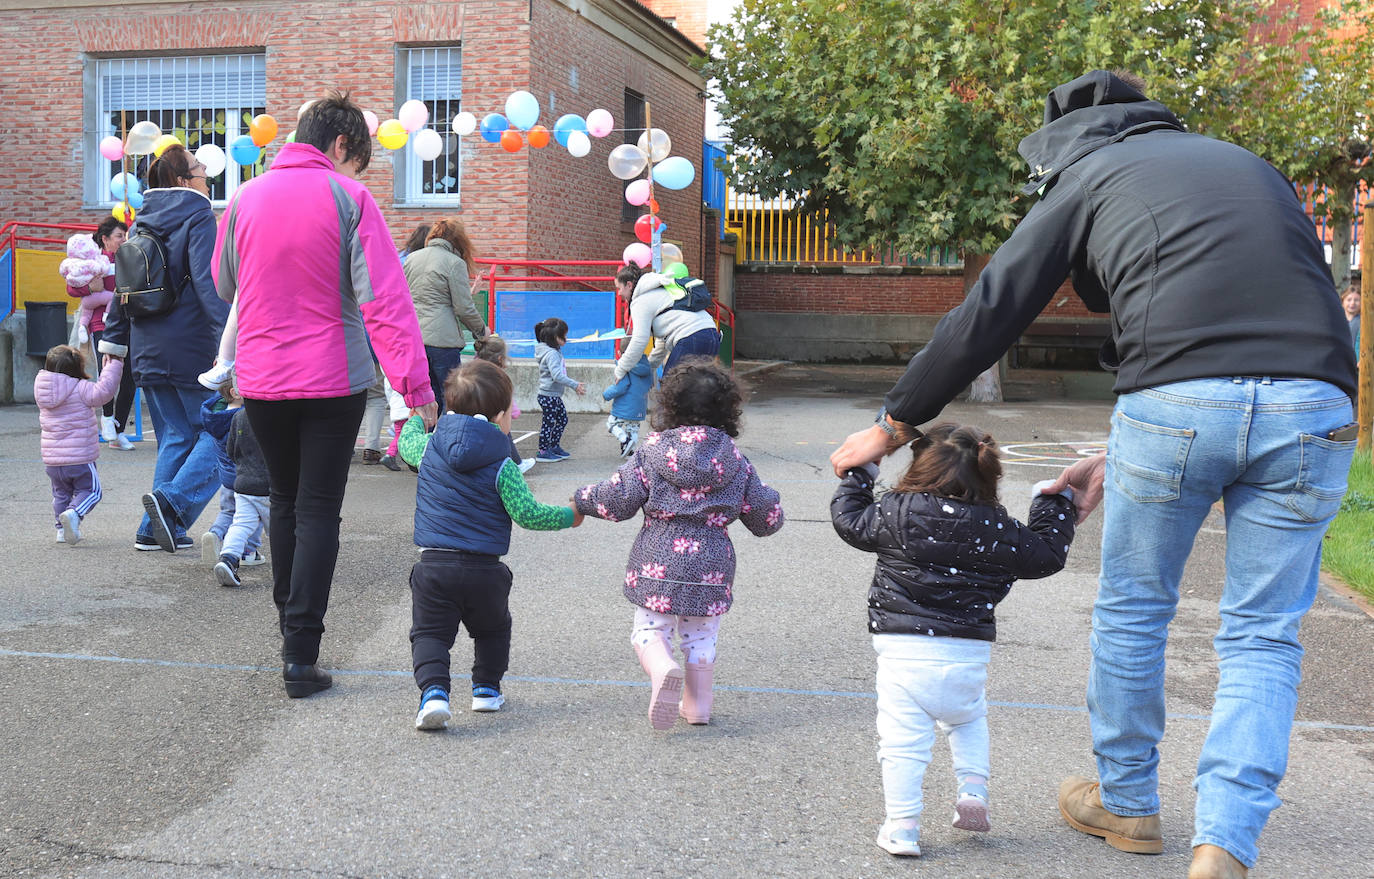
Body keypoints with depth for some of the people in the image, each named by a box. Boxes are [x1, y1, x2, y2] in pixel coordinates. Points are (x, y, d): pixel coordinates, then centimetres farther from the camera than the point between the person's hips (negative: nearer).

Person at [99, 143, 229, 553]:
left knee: (175, 436, 13)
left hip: (149, 351, 8)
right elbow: (208, 282, -20)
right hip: (191, 350, -7)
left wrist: (115, 341, 25)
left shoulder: (143, 222, 15)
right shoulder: (199, 218, -8)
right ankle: (174, 500, -18)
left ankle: (155, 529, 9)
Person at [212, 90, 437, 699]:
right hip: (332, 379, -4)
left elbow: (224, 286, 17)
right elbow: (384, 296, -15)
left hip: (261, 380, 4)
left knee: (285, 501, 20)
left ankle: (289, 626, 29)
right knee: (318, 511, 1)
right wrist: (415, 384, -17)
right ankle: (301, 655, -1)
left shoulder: (246, 197, 3)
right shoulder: (348, 197, -9)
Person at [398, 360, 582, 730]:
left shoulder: (429, 447, 2)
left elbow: (406, 444, 24)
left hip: (433, 564, 1)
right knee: (492, 629, 23)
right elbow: (528, 514, -10)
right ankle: (486, 688, 28)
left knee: (429, 633, 4)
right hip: (484, 570, -1)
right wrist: (569, 516, 5)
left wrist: (415, 419, 44)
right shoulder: (502, 466, -8)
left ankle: (433, 692, -17)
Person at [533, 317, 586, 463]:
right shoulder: (551, 354, -21)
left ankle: (554, 447, 29)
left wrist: (574, 386, 20)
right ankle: (543, 452, 7)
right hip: (548, 395, -10)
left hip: (555, 395, 10)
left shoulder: (555, 351, 12)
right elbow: (557, 375, -31)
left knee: (562, 419, 18)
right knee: (548, 422, -2)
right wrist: (575, 385, -30)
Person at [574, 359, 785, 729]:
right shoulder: (736, 461, 1)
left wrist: (582, 499, 12)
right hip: (711, 565, 2)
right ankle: (698, 705, 21)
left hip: (658, 561, -2)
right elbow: (767, 519, 5)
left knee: (649, 629, 8)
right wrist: (769, 497, 28)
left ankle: (663, 668, -22)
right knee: (701, 636, 18)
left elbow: (619, 501, -6)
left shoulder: (653, 450, -5)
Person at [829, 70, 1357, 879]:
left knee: (1133, 610, 17)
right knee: (1264, 637, 11)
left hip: (1178, 402, -4)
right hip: (1314, 405, 4)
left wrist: (892, 425, 20)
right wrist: (1121, 457, 27)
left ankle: (1127, 802, 32)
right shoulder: (1243, 162, 30)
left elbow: (989, 315, 11)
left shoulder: (1085, 176, 16)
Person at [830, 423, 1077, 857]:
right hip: (969, 656, 3)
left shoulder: (896, 513, -4)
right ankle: (973, 789, 18)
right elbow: (1047, 554, 13)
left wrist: (858, 475, 24)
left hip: (905, 652, -3)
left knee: (902, 740, 3)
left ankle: (902, 826, 2)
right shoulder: (997, 529, 1)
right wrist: (1055, 504, 27)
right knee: (968, 721, 30)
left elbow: (849, 521, 10)